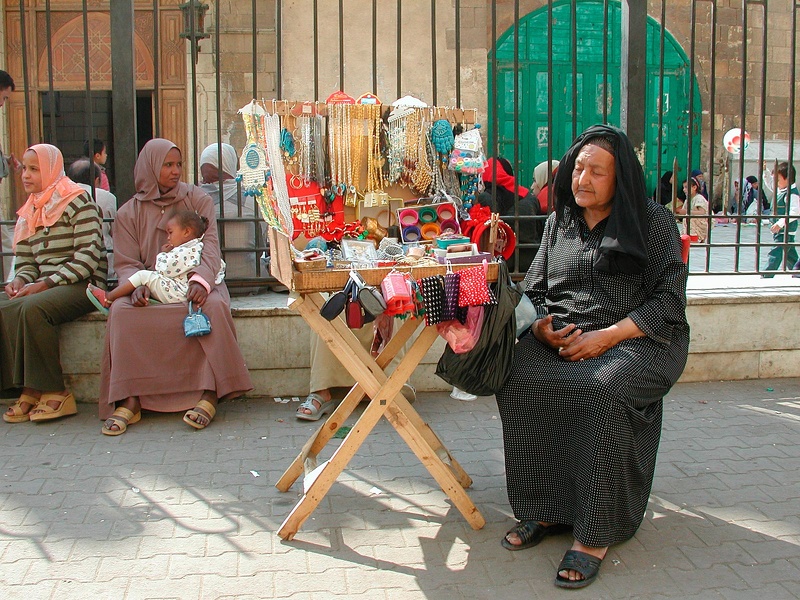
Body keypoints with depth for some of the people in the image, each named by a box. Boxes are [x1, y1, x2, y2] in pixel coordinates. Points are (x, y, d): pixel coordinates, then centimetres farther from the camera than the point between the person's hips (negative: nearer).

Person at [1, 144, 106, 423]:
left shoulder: (77, 201, -3)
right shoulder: (29, 212, 20)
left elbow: (89, 256, -13)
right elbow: (26, 262, 19)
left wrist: (46, 284, -19)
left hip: (82, 284, -7)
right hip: (43, 287, 7)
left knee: (32, 307, -33)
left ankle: (53, 391, -22)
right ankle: (28, 389, -19)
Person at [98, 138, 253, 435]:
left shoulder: (198, 199, 6)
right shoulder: (129, 213, 8)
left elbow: (210, 244, -8)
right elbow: (126, 263, 1)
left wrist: (201, 280, -29)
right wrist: (137, 285, -24)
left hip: (194, 283, -1)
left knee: (214, 305, -34)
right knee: (120, 310, -29)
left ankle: (209, 393, -31)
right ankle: (128, 400, -27)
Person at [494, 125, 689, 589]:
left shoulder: (654, 222, 4)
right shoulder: (559, 222, 18)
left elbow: (668, 301, -3)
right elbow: (535, 289, 18)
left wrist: (607, 335, -17)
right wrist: (542, 327, -6)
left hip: (638, 339, -4)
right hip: (561, 338, 4)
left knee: (603, 391, -37)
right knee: (517, 381, -27)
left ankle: (594, 533, -25)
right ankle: (543, 509, -14)